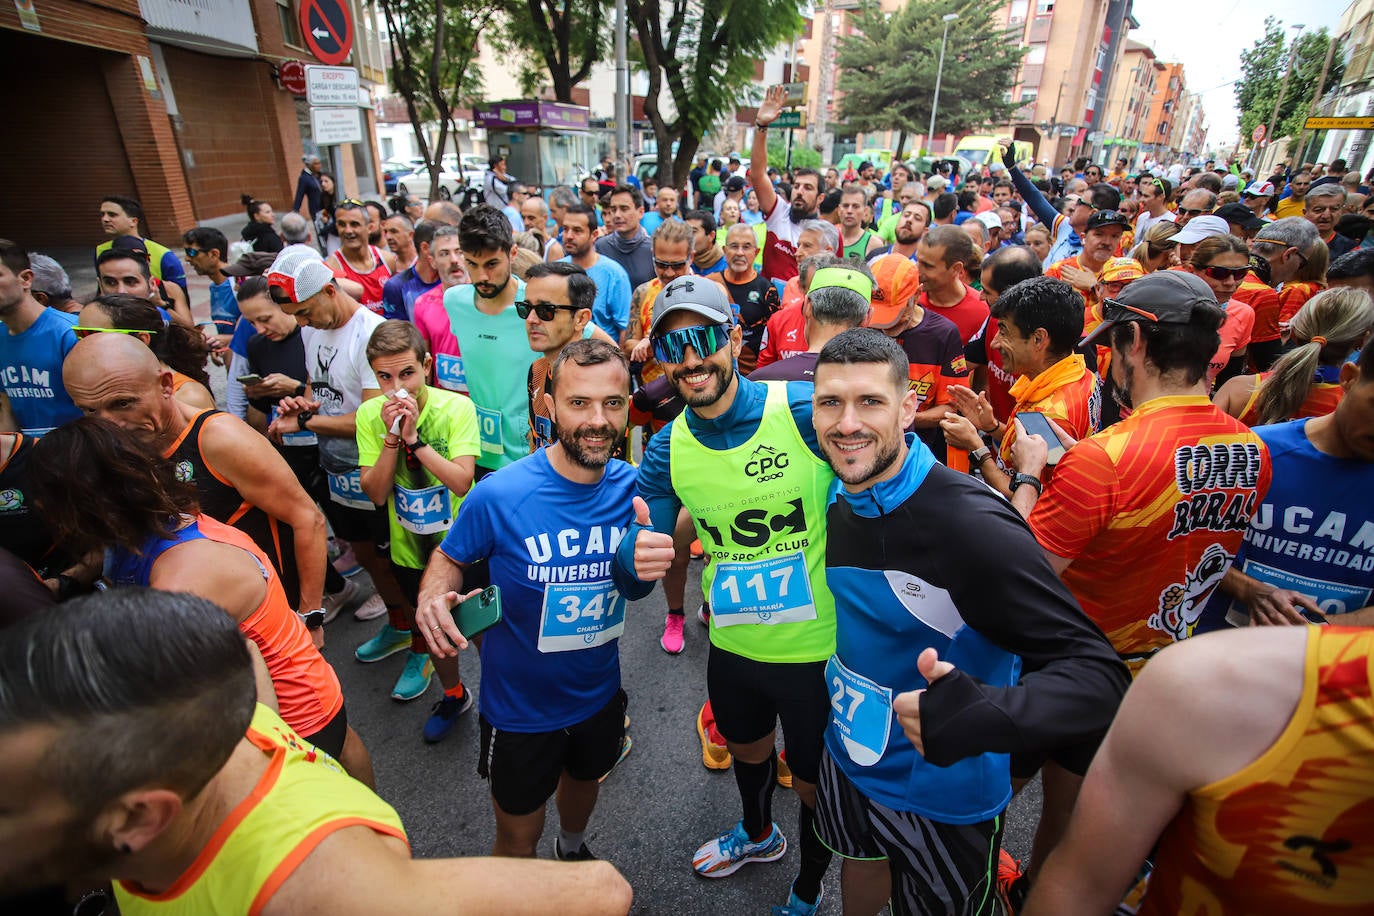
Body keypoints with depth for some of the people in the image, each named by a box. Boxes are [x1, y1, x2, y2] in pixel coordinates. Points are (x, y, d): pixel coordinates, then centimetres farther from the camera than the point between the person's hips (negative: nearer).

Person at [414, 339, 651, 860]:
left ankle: (572, 848, 68)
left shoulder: (632, 488, -16)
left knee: (584, 778, 34)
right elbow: (450, 558, -9)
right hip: (520, 705, -4)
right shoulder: (500, 494, -28)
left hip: (599, 692, 4)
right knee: (519, 841, 17)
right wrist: (433, 598, -31)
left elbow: (632, 590, -5)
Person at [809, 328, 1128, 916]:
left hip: (944, 796, -5)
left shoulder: (971, 525, -31)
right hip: (848, 756, 5)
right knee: (861, 866, 30)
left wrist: (978, 716, -48)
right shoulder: (839, 503, -8)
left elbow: (1094, 671, -33)